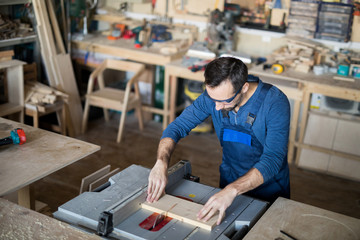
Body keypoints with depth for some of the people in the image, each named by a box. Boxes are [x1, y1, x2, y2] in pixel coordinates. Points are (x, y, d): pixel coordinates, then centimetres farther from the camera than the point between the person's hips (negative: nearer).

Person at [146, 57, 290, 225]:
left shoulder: (275, 103, -25)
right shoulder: (214, 94, -13)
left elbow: (272, 160, -32)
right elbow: (177, 127, -7)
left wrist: (232, 191, -45)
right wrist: (161, 163, -25)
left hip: (269, 193, -2)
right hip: (229, 183, 3)